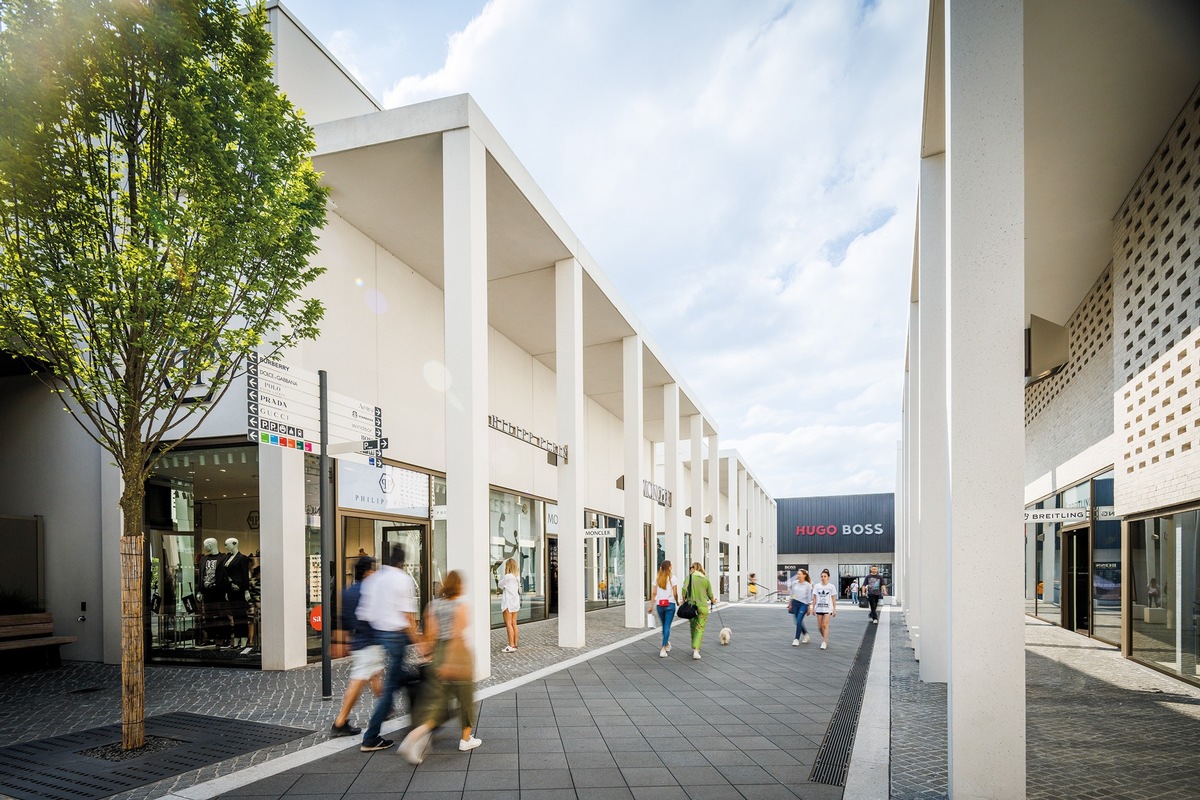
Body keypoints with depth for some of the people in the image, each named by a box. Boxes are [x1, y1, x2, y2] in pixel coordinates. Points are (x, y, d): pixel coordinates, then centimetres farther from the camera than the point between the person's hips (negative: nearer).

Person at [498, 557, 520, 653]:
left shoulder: (507, 577, -14)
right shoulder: (517, 577, 9)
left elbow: (499, 585, -1)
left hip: (508, 602, -8)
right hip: (515, 602, 8)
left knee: (508, 624, -8)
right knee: (514, 623, 12)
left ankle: (511, 646, -13)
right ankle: (515, 644, 16)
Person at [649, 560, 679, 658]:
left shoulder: (657, 578, 4)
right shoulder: (672, 578, -5)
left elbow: (654, 593, 3)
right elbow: (675, 593, -6)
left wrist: (651, 606, 7)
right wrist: (677, 602, 12)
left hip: (659, 605, 3)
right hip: (670, 604, -3)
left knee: (664, 625, 20)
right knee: (667, 626, -2)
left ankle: (667, 644, 37)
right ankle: (663, 648, -10)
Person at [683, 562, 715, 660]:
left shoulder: (689, 577, -2)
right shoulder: (706, 579, 1)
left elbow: (684, 589, -16)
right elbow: (710, 594, 8)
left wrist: (684, 600, -2)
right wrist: (712, 600, 29)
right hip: (703, 606, -1)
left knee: (693, 627, 19)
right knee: (700, 629, 1)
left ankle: (694, 648, 29)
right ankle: (696, 650, -13)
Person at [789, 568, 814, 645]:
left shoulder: (808, 585, -6)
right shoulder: (794, 583, 4)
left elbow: (809, 597, -2)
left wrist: (809, 608, -2)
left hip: (803, 604, -5)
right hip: (795, 603, 5)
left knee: (798, 622, -13)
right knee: (799, 622, 12)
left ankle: (797, 639, -6)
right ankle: (805, 634, 35)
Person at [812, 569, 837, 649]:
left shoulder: (831, 586, 0)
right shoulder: (817, 586, 4)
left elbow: (833, 599, 2)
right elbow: (814, 598, 7)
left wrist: (835, 609, 0)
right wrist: (813, 608, 5)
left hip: (828, 608, -3)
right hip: (819, 608, 3)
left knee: (825, 625, -13)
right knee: (820, 627, 4)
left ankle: (824, 642, -7)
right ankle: (825, 638, 30)